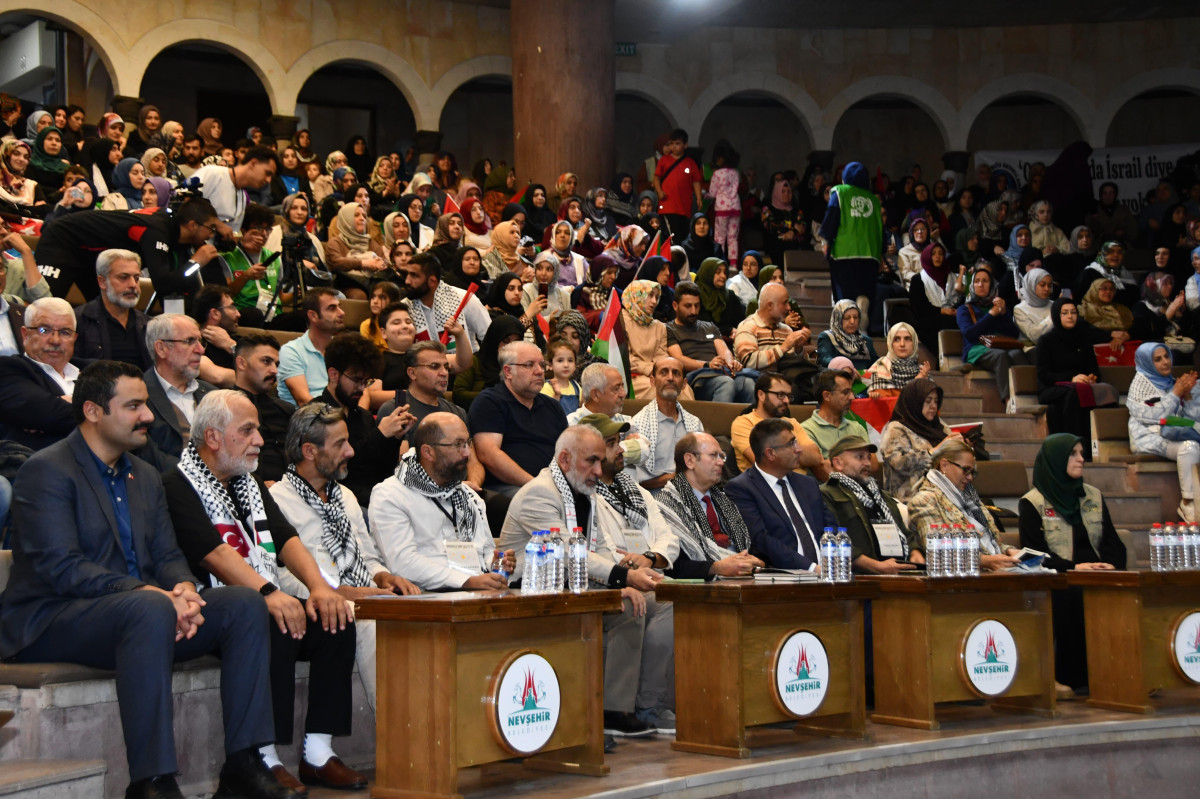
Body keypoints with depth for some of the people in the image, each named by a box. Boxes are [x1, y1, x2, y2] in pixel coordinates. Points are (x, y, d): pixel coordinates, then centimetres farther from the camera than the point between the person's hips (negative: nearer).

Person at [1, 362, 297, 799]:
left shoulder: (145, 476, 18)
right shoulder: (46, 471, -8)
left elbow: (168, 557, 13)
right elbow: (60, 567, -19)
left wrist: (185, 589, -12)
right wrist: (147, 592, -28)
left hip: (142, 612, 8)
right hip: (52, 623, -8)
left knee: (245, 603, -11)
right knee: (151, 610, -38)